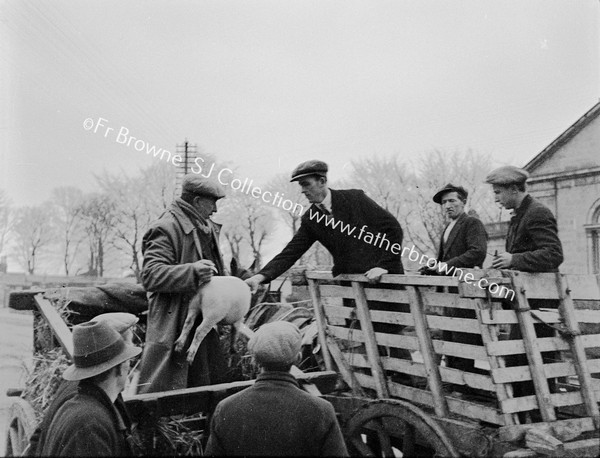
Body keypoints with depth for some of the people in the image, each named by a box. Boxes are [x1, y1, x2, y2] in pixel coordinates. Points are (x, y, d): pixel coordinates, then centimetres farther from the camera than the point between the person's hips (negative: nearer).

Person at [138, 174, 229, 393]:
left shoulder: (207, 227, 15)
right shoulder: (165, 229, -15)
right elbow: (150, 276, -24)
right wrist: (192, 271, -35)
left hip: (203, 321, 9)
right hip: (174, 324, -9)